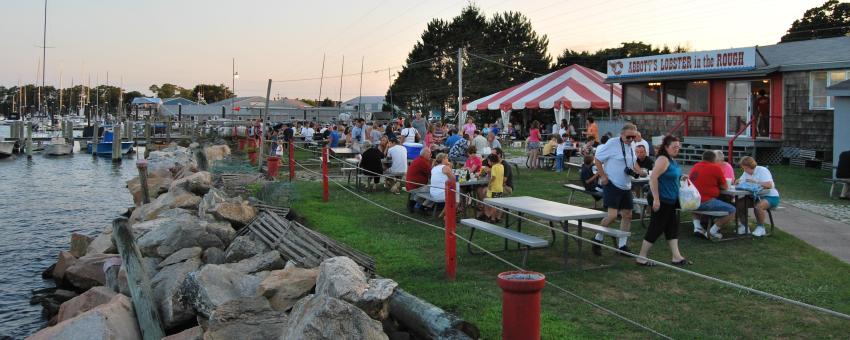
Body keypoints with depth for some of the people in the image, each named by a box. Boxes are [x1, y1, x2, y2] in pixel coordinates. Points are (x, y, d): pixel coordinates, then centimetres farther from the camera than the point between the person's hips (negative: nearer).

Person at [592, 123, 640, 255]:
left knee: (627, 215, 8)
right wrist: (603, 176, -15)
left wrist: (633, 170, 2)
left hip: (626, 187, 8)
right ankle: (598, 239, 4)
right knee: (612, 215, -16)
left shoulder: (631, 148, 10)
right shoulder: (612, 144, -12)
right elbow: (597, 159, -10)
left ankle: (622, 245, 19)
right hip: (612, 185, -8)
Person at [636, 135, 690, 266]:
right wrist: (656, 199, -27)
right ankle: (641, 257, 5)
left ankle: (676, 257, 17)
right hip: (662, 200, -10)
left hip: (671, 201, 10)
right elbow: (653, 178, -26)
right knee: (656, 228, -4)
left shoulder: (673, 160, 13)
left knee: (672, 227, 11)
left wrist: (682, 178, 12)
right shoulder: (663, 159, -17)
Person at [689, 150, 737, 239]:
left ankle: (697, 227, 19)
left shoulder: (695, 166, 13)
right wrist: (717, 185, 24)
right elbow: (725, 187, 6)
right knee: (732, 210, 2)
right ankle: (712, 231, -3)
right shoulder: (716, 168, -4)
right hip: (706, 202, -7)